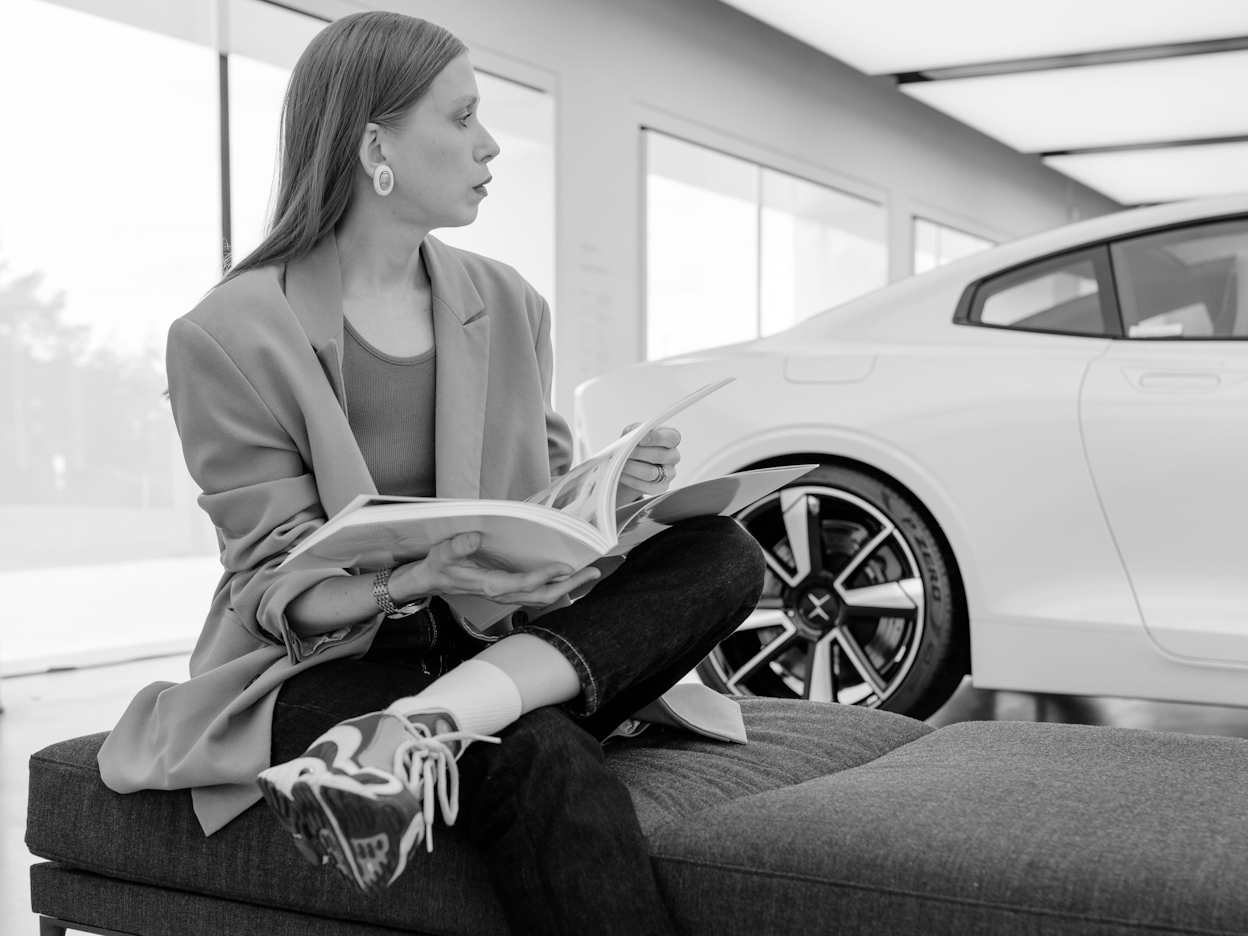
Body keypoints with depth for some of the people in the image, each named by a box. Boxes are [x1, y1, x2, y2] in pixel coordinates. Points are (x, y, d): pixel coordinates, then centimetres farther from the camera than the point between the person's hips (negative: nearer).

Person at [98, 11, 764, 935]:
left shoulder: (509, 305, 8)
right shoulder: (233, 336, -7)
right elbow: (276, 590, -9)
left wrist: (609, 485, -6)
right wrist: (421, 579, -28)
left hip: (493, 644, 7)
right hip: (321, 666, -6)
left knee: (723, 552, -21)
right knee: (547, 766, -37)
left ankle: (427, 727, -32)